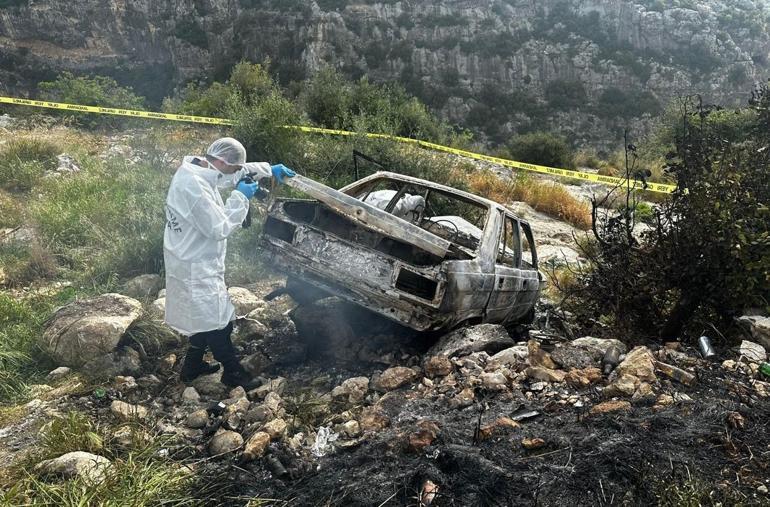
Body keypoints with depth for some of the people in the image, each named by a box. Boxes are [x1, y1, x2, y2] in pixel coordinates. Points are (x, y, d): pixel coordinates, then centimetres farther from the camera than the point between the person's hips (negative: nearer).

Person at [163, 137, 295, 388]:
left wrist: (269, 169, 13)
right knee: (218, 322, 3)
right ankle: (233, 373, 18)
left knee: (205, 318, 22)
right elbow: (220, 228, -24)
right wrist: (240, 197, -15)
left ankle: (192, 367, 36)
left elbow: (237, 171, 17)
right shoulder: (195, 187, -28)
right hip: (196, 268, -10)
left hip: (195, 262, 10)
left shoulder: (194, 170, 3)